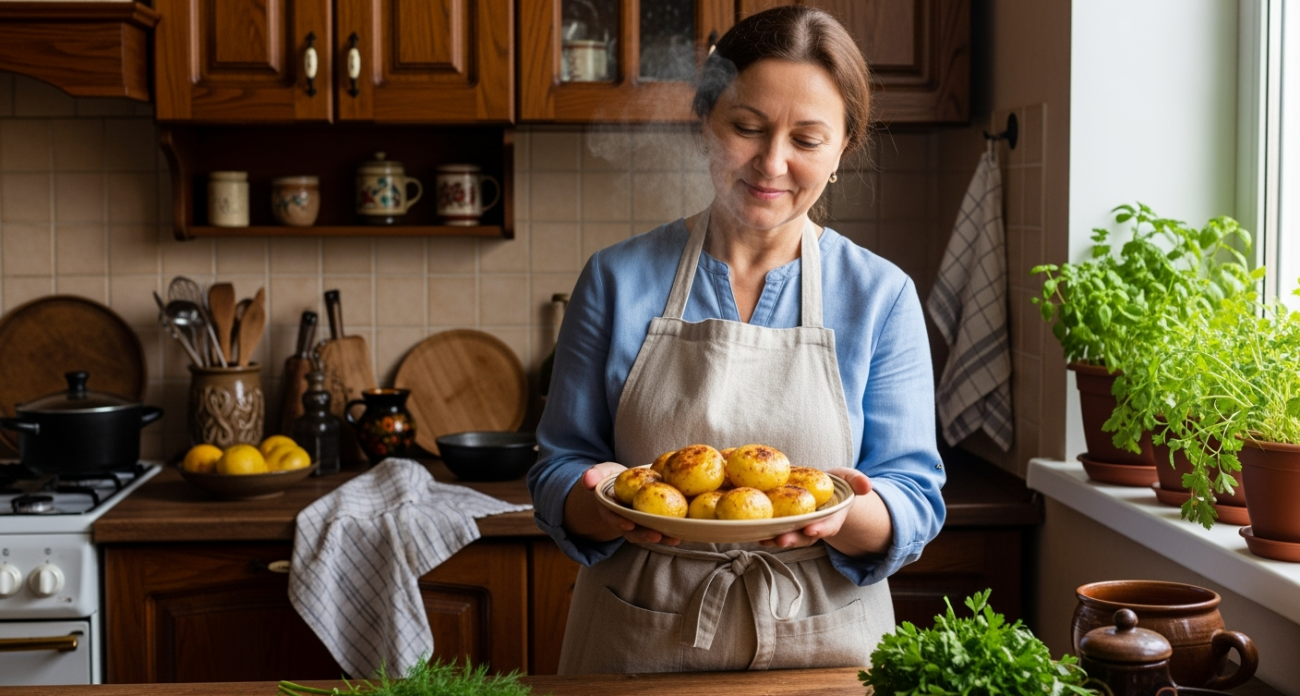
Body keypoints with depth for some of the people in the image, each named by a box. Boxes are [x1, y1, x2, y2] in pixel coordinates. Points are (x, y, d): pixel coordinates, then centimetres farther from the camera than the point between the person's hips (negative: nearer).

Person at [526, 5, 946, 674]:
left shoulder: (882, 297, -3)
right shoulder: (617, 280, -2)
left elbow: (914, 498, -5)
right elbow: (558, 470, -1)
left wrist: (850, 516, -27)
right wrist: (601, 504, -23)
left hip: (822, 648, 0)